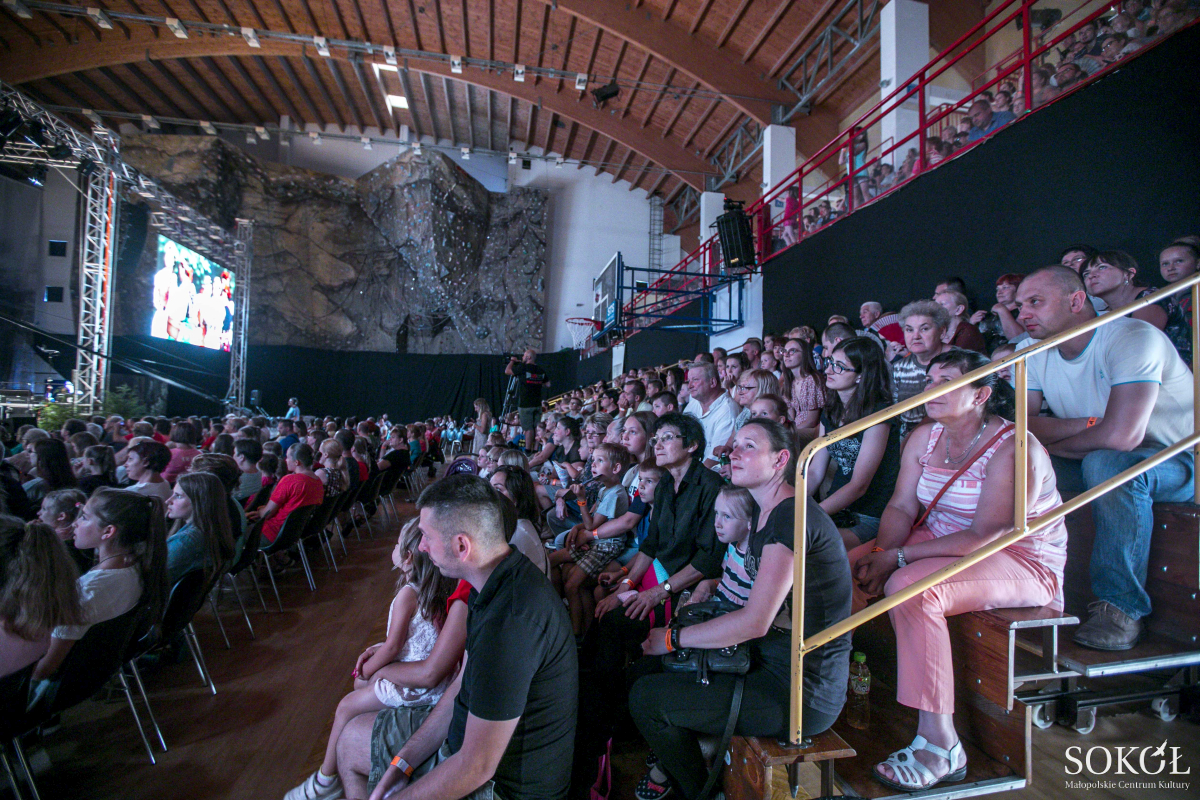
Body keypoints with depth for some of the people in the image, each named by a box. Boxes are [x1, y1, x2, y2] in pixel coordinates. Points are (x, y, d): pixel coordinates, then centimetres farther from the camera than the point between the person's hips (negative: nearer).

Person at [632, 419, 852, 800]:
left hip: (802, 694, -9)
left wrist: (674, 637, -14)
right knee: (651, 667, 10)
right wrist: (712, 584, 8)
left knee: (646, 697, -11)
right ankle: (671, 768, 30)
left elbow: (755, 621, -25)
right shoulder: (763, 512, 9)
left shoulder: (793, 516, -21)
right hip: (771, 662, 9)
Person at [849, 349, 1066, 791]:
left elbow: (985, 537, -24)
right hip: (941, 548, 8)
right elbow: (901, 507, 1)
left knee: (910, 588, -33)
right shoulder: (924, 437, 5)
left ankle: (940, 746, -22)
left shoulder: (1016, 450, -18)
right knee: (850, 562, -11)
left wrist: (899, 558, -27)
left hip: (1021, 561, -7)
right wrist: (882, 552, -19)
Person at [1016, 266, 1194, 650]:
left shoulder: (1134, 337, -22)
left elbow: (1121, 436, -34)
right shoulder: (1038, 355, -2)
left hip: (1181, 463, -6)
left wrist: (1051, 440, -17)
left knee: (1108, 463, -37)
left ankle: (1121, 607, -23)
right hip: (1093, 462, 6)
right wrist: (1086, 424, -24)